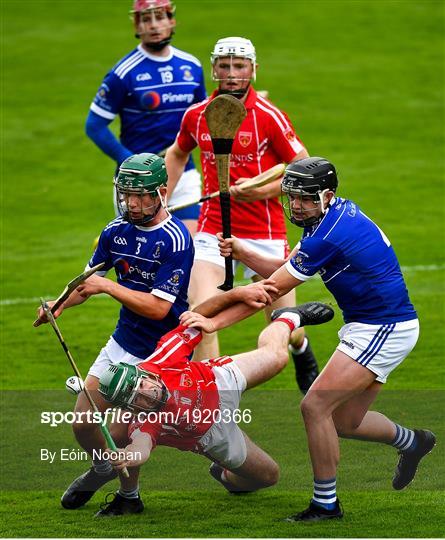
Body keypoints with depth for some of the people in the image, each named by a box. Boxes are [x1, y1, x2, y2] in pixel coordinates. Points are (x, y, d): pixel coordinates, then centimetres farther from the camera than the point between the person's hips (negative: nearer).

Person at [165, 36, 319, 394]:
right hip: (213, 229, 3)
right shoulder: (197, 116, 2)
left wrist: (263, 190, -19)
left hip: (264, 233, -3)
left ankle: (304, 355, 44)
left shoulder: (268, 116, -11)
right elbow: (178, 153, 24)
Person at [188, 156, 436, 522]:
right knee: (345, 421, 17)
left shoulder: (328, 237, -22)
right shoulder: (342, 211, 8)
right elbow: (284, 270, 11)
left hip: (384, 329, -10)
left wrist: (216, 322, -13)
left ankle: (326, 503, -4)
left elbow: (272, 289, -18)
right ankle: (411, 441, 41)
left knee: (315, 406, -13)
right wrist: (241, 252, -4)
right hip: (370, 328, 10)